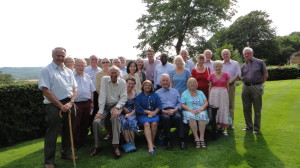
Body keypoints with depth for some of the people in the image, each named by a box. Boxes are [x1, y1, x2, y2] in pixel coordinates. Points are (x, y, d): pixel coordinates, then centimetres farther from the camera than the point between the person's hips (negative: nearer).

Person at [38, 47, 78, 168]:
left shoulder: (68, 71, 11)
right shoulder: (46, 70, -4)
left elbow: (74, 88, 9)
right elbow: (46, 91, -11)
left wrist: (70, 103, -8)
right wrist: (61, 105, -13)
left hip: (69, 104, 6)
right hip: (54, 105, -5)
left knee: (68, 131, 16)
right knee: (52, 133, 1)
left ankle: (66, 153, 34)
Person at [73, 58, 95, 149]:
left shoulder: (87, 77, 12)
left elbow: (91, 90, 15)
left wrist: (91, 102, 9)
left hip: (87, 103, 5)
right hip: (76, 104, -5)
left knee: (85, 124, 13)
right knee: (76, 124, 1)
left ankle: (82, 141, 28)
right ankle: (75, 142, 17)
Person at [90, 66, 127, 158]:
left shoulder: (122, 82, -4)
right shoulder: (104, 79, -4)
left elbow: (123, 97, -7)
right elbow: (102, 95, -12)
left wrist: (117, 108, -24)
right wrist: (100, 111, -18)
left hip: (116, 105, -1)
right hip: (105, 105, 2)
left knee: (115, 116, -34)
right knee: (96, 121, -21)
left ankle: (116, 146, -29)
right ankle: (97, 146, 0)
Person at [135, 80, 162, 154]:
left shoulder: (155, 95, 18)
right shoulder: (139, 96, 12)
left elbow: (159, 106, 7)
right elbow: (138, 108, 0)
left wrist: (154, 112, -10)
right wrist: (148, 112, -7)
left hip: (154, 114, 2)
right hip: (142, 115, -1)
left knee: (154, 123, -31)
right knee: (146, 124, -33)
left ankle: (152, 142, -16)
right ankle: (150, 145, -38)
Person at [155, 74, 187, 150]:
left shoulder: (175, 91, 25)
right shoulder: (157, 92, 17)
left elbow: (179, 103, 15)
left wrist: (174, 109, -5)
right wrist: (164, 111, -12)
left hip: (174, 110, 2)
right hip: (163, 111, -1)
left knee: (178, 117, -33)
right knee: (166, 118, -36)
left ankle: (181, 141, -31)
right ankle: (168, 141, -25)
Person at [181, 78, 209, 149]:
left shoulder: (200, 93, 22)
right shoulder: (184, 93, 14)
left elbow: (206, 103, 10)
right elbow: (183, 105, 2)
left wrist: (200, 109, -10)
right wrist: (191, 110, -14)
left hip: (200, 111, 2)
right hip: (189, 111, -2)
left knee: (202, 115, -33)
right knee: (191, 116, -36)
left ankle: (202, 137, -35)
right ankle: (196, 138, -35)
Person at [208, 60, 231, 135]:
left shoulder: (225, 75, 2)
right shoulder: (211, 76, 4)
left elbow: (227, 86, 6)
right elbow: (210, 87, 8)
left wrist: (228, 95, 4)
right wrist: (209, 97, 5)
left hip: (223, 93, 0)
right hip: (214, 94, 1)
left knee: (223, 110, 2)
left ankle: (224, 128, 9)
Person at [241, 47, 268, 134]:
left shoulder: (260, 62, 2)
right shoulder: (244, 66, 12)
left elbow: (266, 75, 2)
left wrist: (259, 84, 0)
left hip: (256, 87, -4)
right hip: (246, 87, 4)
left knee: (257, 109, 3)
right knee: (246, 108, 10)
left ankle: (256, 127, 14)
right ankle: (249, 125, 24)